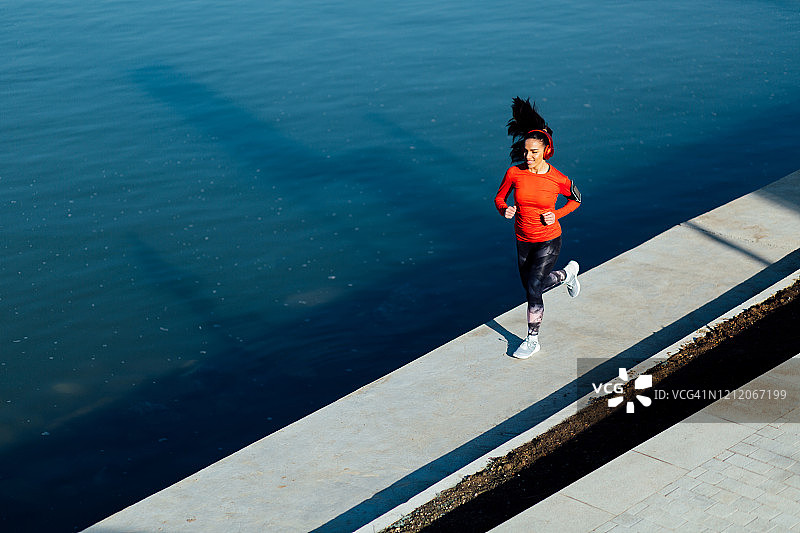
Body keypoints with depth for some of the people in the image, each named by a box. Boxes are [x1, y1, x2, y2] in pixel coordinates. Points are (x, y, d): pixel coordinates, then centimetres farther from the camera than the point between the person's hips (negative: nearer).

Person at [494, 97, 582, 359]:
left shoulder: (558, 179, -17)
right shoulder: (514, 173, -13)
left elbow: (576, 199, 3)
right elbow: (499, 198, 2)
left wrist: (556, 215, -14)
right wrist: (504, 210, -21)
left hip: (548, 241, -4)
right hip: (523, 241, 4)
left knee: (533, 290, -13)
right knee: (533, 288, 20)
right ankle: (567, 273, 50)